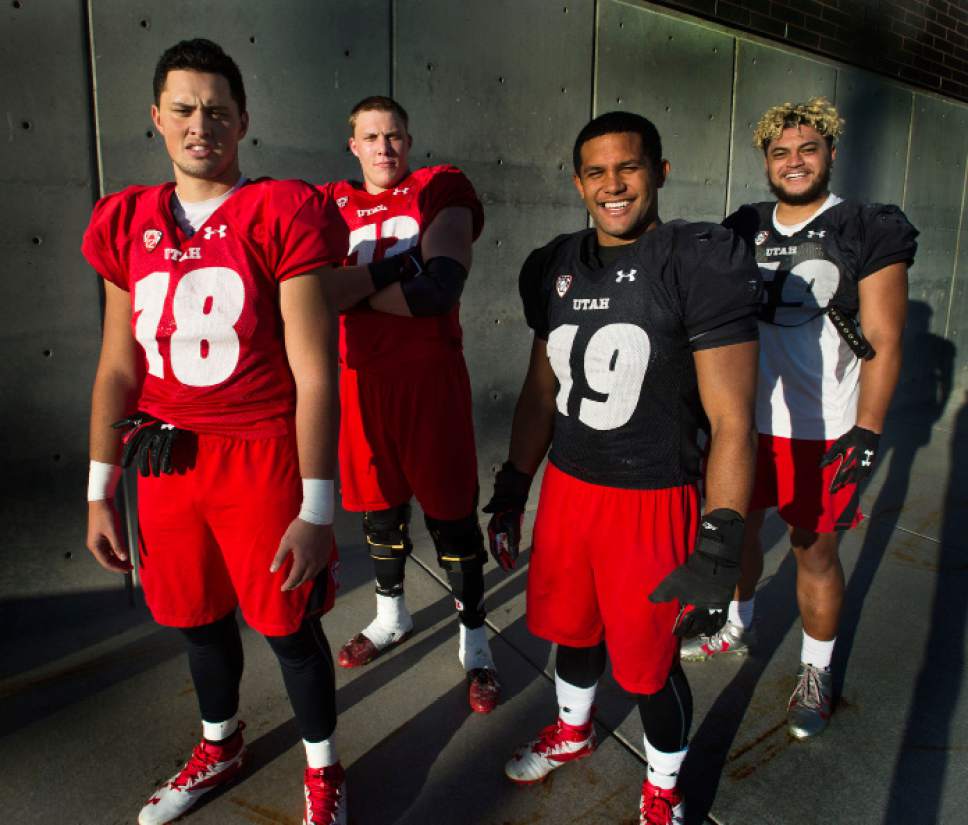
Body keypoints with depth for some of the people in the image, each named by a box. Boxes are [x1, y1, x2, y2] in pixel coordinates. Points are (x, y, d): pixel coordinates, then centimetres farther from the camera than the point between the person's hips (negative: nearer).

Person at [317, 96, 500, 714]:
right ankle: (392, 616, 41)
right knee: (380, 507, 17)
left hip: (431, 377, -3)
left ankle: (476, 642, 22)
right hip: (363, 378, 4)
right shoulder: (333, 205, 10)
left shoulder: (442, 190, 0)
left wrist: (354, 285, -10)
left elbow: (439, 289, -14)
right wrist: (387, 273, -16)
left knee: (452, 514, 3)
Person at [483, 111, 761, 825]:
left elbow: (732, 421, -14)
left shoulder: (703, 263, -13)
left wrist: (719, 547, -17)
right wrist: (513, 489, 13)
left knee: (649, 666, 10)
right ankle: (574, 730, 54)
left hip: (653, 501, -5)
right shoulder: (555, 267, 5)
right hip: (567, 487, 5)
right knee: (572, 628, 23)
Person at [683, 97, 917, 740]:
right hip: (744, 417, 4)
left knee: (816, 549, 6)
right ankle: (737, 628, 41)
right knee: (738, 525, 16)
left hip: (822, 430, -4)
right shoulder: (743, 230, 7)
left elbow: (883, 344, -8)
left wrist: (866, 436, -15)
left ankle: (818, 672, 28)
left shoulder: (869, 232, -5)